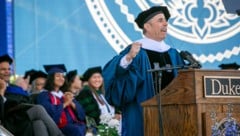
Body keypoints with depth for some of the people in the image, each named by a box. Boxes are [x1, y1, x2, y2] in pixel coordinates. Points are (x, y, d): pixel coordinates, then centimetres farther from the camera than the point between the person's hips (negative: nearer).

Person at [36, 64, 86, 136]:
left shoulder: (66, 95, 27)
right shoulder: (44, 96, 8)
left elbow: (81, 114, 17)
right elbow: (50, 113, -12)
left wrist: (71, 103, 0)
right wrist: (64, 104, -2)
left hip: (75, 124, 5)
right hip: (59, 127, -5)